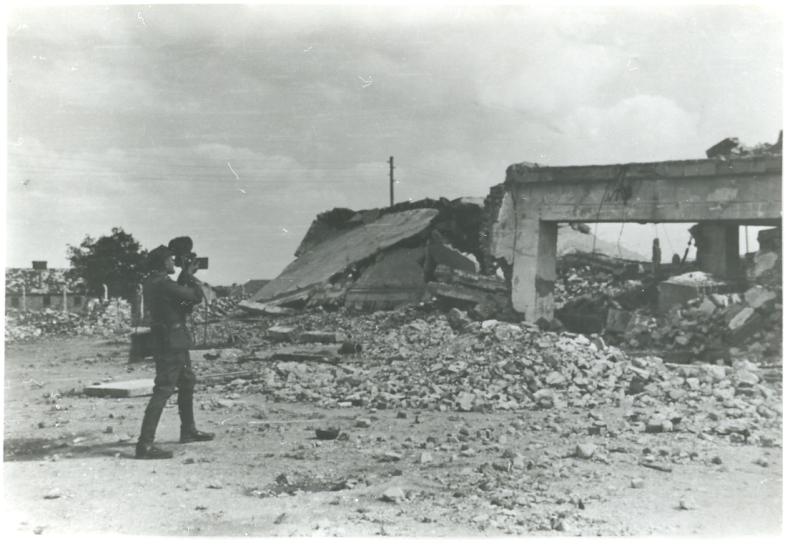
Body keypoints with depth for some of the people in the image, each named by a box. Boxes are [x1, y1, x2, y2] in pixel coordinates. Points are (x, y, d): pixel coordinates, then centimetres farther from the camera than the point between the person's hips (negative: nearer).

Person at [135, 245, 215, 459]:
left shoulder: (151, 282, 9)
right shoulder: (163, 284, -21)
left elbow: (177, 294, 22)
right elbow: (197, 296, -17)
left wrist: (184, 276, 14)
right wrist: (190, 276, -2)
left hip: (175, 343, 10)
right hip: (171, 342, -10)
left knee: (187, 383, 22)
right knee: (163, 390, -11)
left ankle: (188, 431, 36)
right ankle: (145, 445, -12)